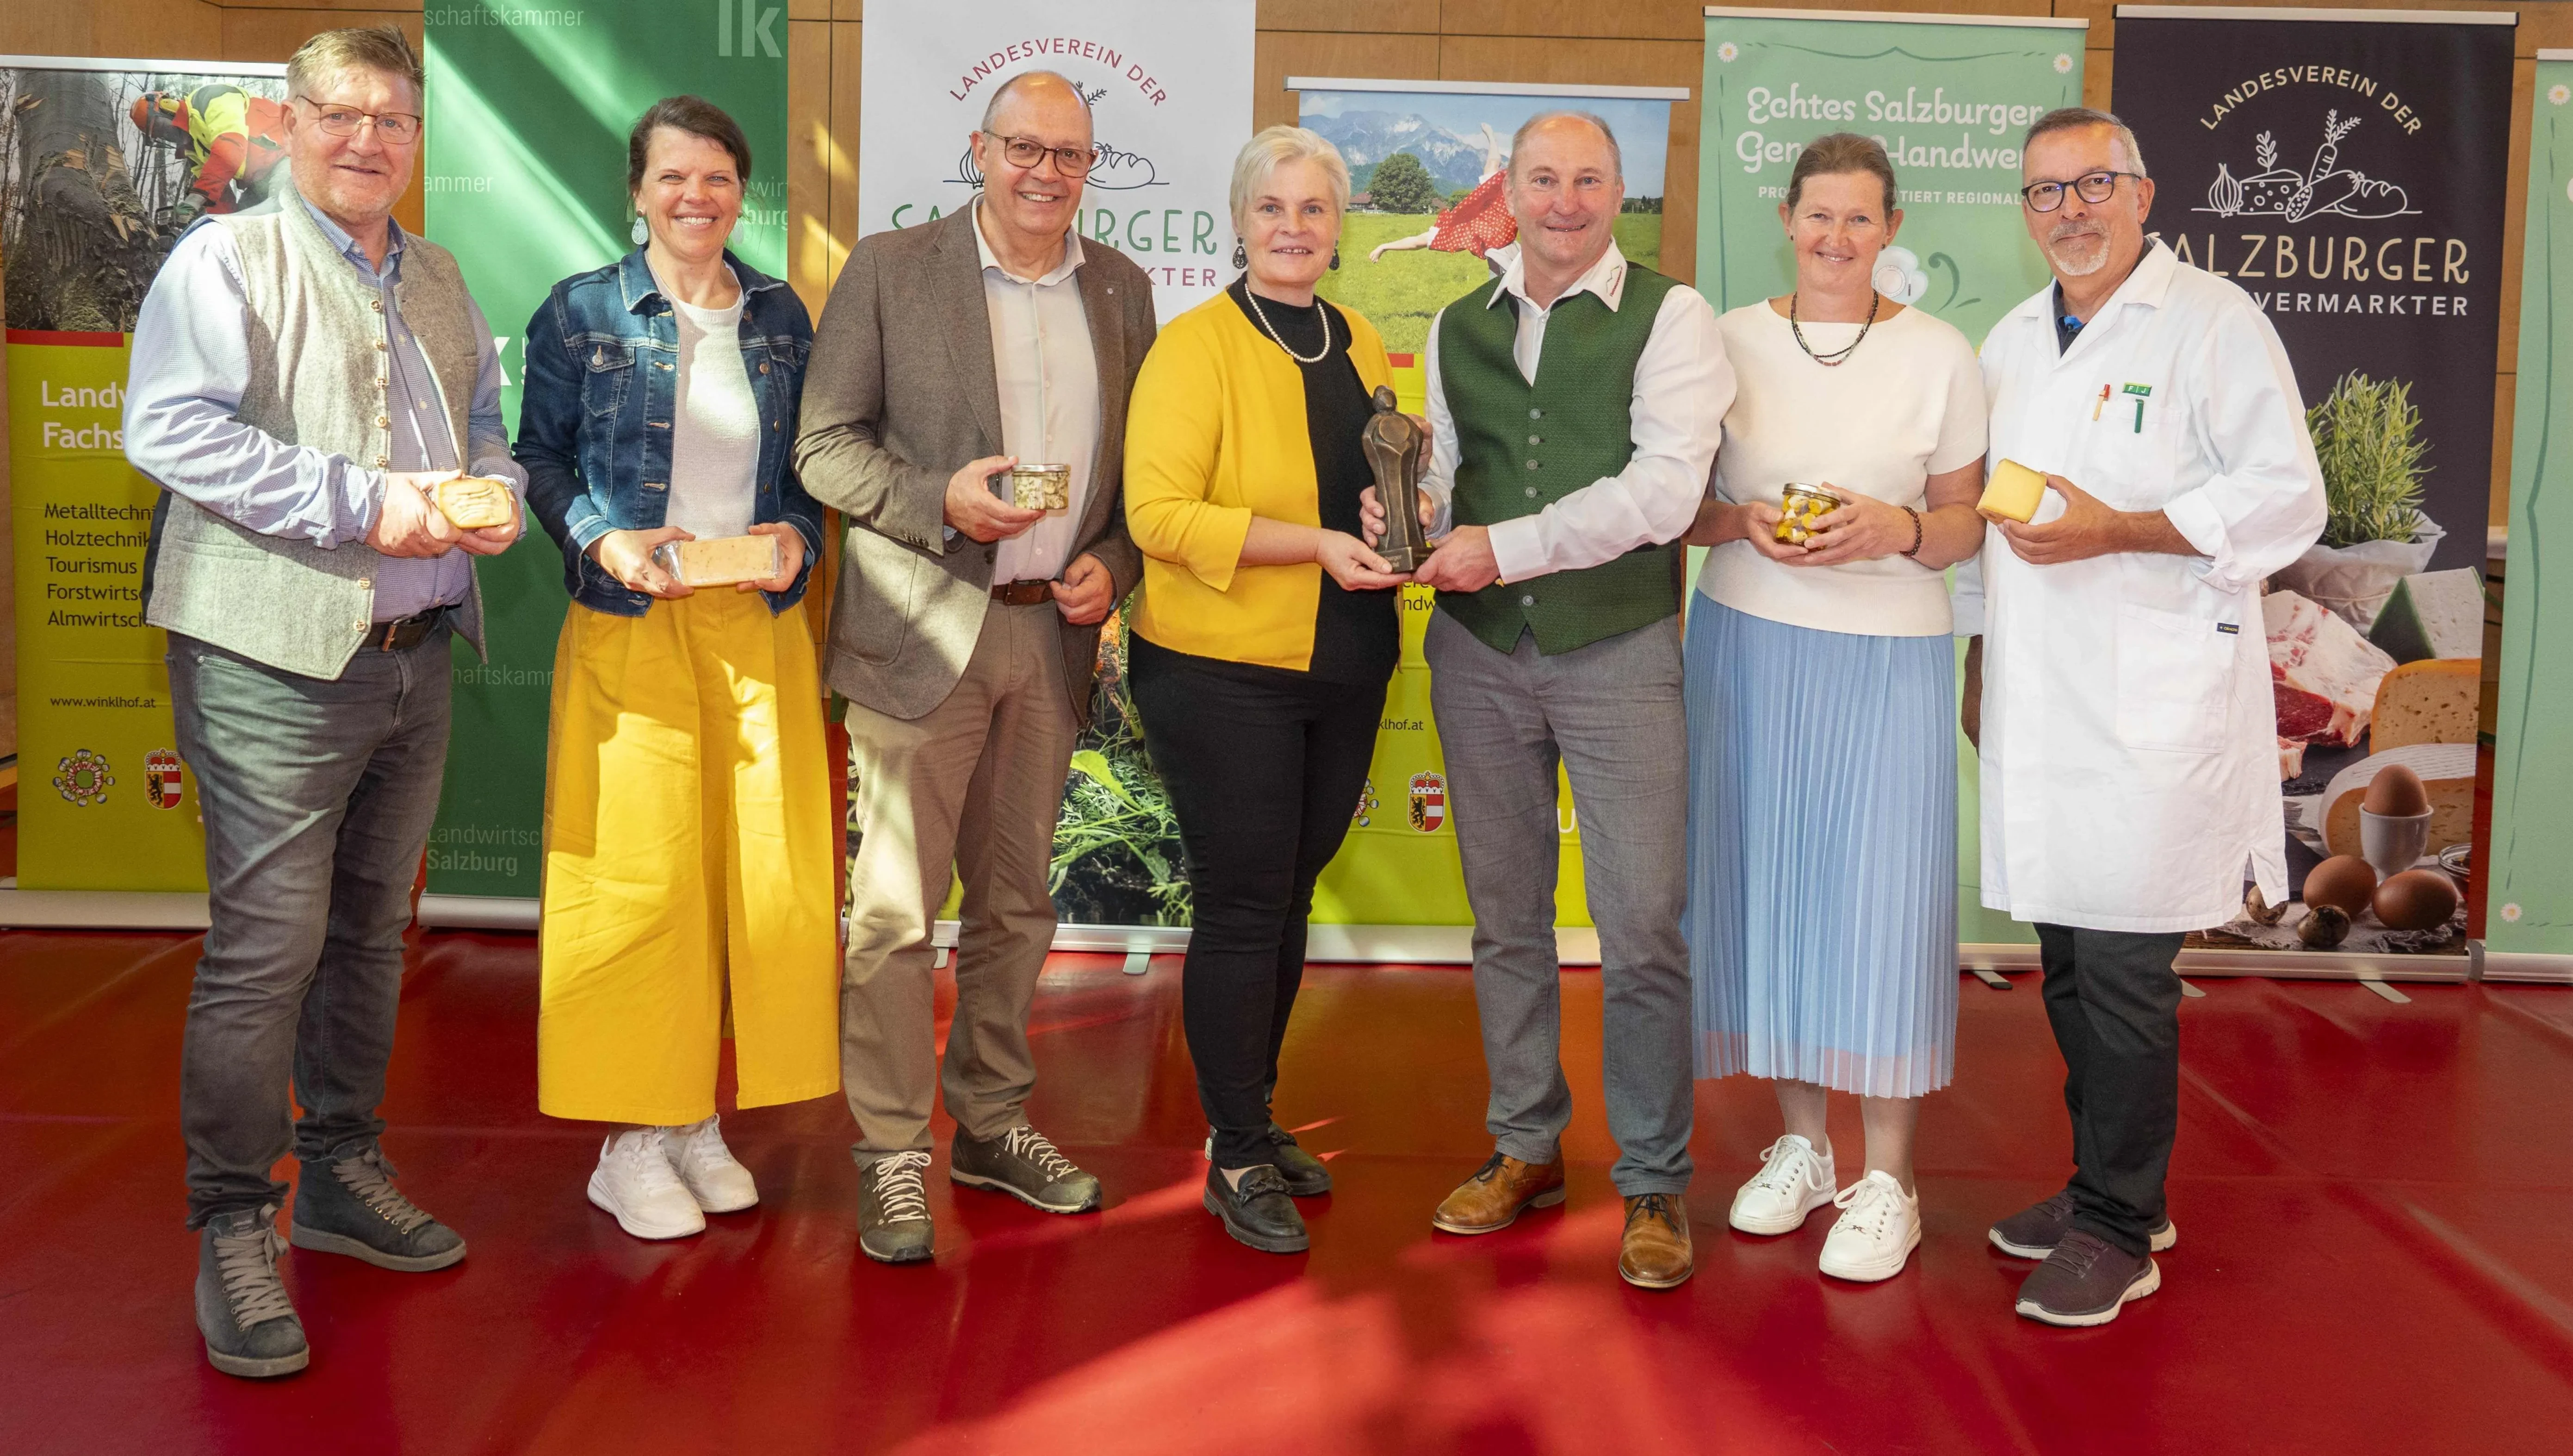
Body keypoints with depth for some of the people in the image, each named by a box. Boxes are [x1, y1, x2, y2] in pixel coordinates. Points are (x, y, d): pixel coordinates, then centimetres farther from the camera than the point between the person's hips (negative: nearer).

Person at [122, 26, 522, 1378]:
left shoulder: (436, 280, 17)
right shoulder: (225, 262, -5)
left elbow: (484, 418, 25)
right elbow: (170, 428, -17)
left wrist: (499, 490, 1)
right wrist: (363, 503, -21)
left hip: (416, 654, 7)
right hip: (277, 660, -7)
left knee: (370, 932, 15)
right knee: (265, 947, -6)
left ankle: (341, 1174, 30)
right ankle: (233, 1229, 6)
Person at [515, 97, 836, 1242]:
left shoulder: (780, 317, 11)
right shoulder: (581, 313, 1)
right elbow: (540, 459, 3)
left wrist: (797, 537, -4)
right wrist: (606, 543, -13)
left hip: (759, 630, 4)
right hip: (629, 630, -3)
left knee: (760, 873, 3)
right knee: (638, 876, -4)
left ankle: (699, 1119, 18)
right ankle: (633, 1139, 9)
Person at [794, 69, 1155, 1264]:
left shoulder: (1121, 290, 10)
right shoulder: (890, 270, -2)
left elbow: (1139, 459, 15)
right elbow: (824, 447, -3)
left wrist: (1113, 563, -2)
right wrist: (940, 500, -18)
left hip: (1053, 631, 4)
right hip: (921, 628, -4)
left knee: (1016, 899, 14)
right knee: (894, 907, -2)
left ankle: (992, 1126, 27)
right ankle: (890, 1153, 10)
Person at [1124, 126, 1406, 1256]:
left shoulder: (1360, 347, 11)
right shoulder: (1197, 345, -9)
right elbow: (1158, 515, -17)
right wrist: (1313, 544, -23)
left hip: (1343, 672, 6)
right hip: (1224, 671, -6)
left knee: (1289, 902, 15)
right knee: (1242, 909, -1)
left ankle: (1255, 1118, 31)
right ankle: (1236, 1160, 13)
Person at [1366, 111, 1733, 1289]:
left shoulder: (1668, 317, -3)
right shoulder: (1456, 329, 12)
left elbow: (1664, 489, -14)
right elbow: (1442, 469, 13)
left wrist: (1504, 548, -16)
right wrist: (1415, 512, -11)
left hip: (1619, 650, -4)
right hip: (1478, 651, 4)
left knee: (1643, 928, -3)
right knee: (1505, 917, 13)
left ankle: (1652, 1181, 13)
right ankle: (1525, 1147, 28)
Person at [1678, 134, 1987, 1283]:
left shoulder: (1939, 355, 2)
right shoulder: (1730, 340, 6)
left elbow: (1966, 524, 6)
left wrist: (1898, 529, -14)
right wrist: (1743, 522, -11)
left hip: (1886, 658, -2)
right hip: (1745, 645, 2)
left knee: (1882, 896, -3)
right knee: (1765, 881, 6)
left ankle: (1886, 1178, 10)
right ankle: (1800, 1141, 23)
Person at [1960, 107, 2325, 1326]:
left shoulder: (2211, 322, -4)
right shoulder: (2011, 343, 17)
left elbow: (2288, 497, -10)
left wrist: (2117, 530, -17)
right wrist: (1977, 659, 20)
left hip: (2152, 700, -6)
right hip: (2038, 702, 7)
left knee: (2123, 970, -4)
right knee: (2067, 961, 13)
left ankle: (2118, 1232, 8)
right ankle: (2109, 1187, 28)